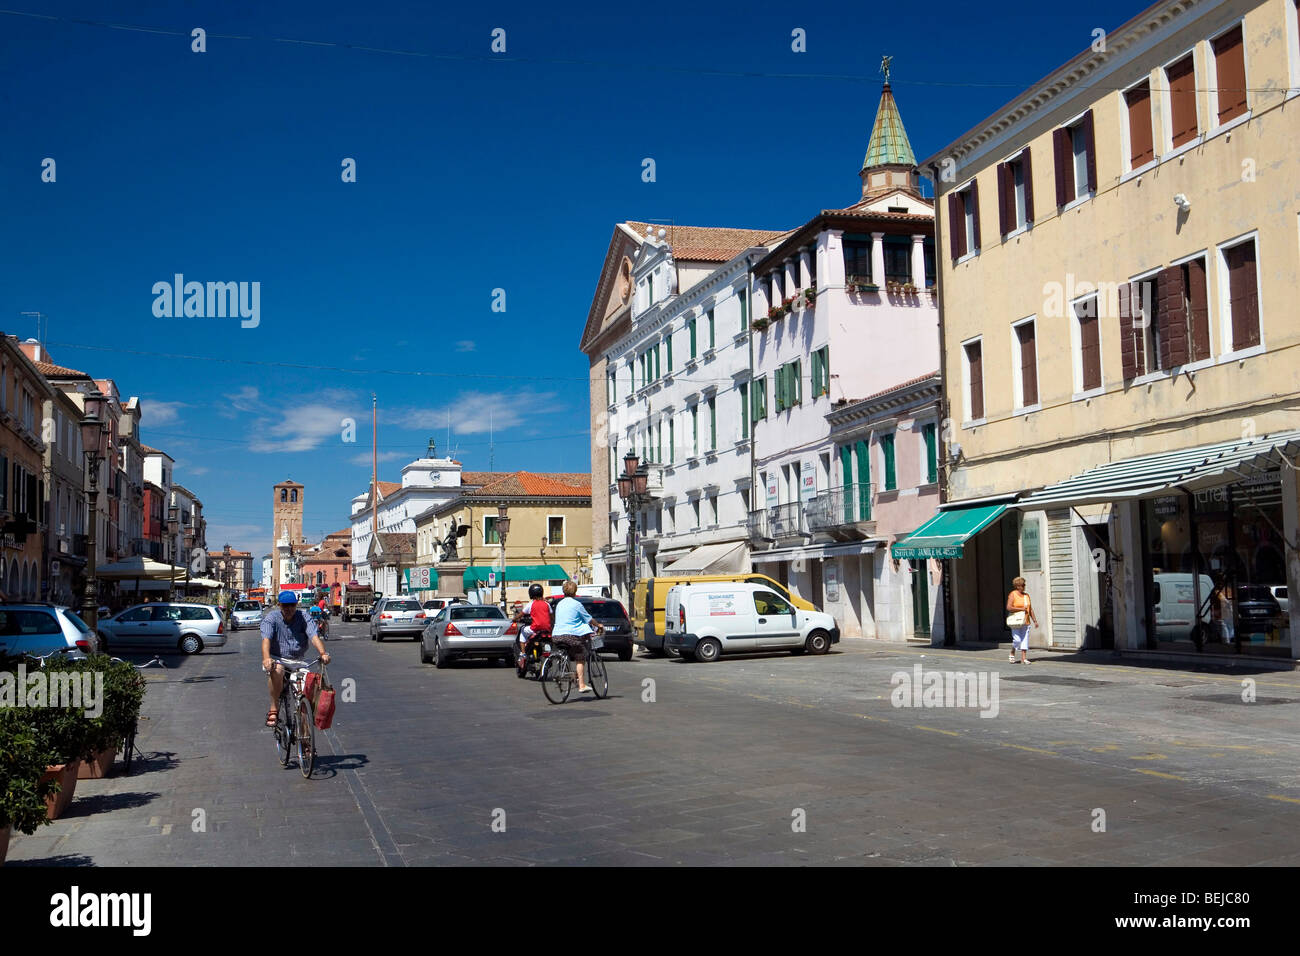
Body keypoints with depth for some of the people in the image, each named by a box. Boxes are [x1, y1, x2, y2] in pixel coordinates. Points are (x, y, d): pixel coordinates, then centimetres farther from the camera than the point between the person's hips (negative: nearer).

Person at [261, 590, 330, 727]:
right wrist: (266, 658, -41)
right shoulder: (271, 619, -4)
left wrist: (323, 653, -35)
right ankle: (274, 710, -23)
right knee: (277, 670, -36)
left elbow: (314, 636, -14)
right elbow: (266, 639, -21)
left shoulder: (304, 618, 1)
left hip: (297, 661, 2)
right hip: (276, 660, -2)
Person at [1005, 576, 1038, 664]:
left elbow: (1030, 610, 16)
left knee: (1025, 640, -1)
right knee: (1017, 640, -9)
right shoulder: (1012, 595, -5)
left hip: (1025, 622, 5)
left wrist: (1035, 621, 11)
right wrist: (1021, 609, -14)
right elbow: (1009, 607, -15)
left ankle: (1023, 658, 2)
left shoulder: (1026, 595, 13)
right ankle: (1012, 654, 17)